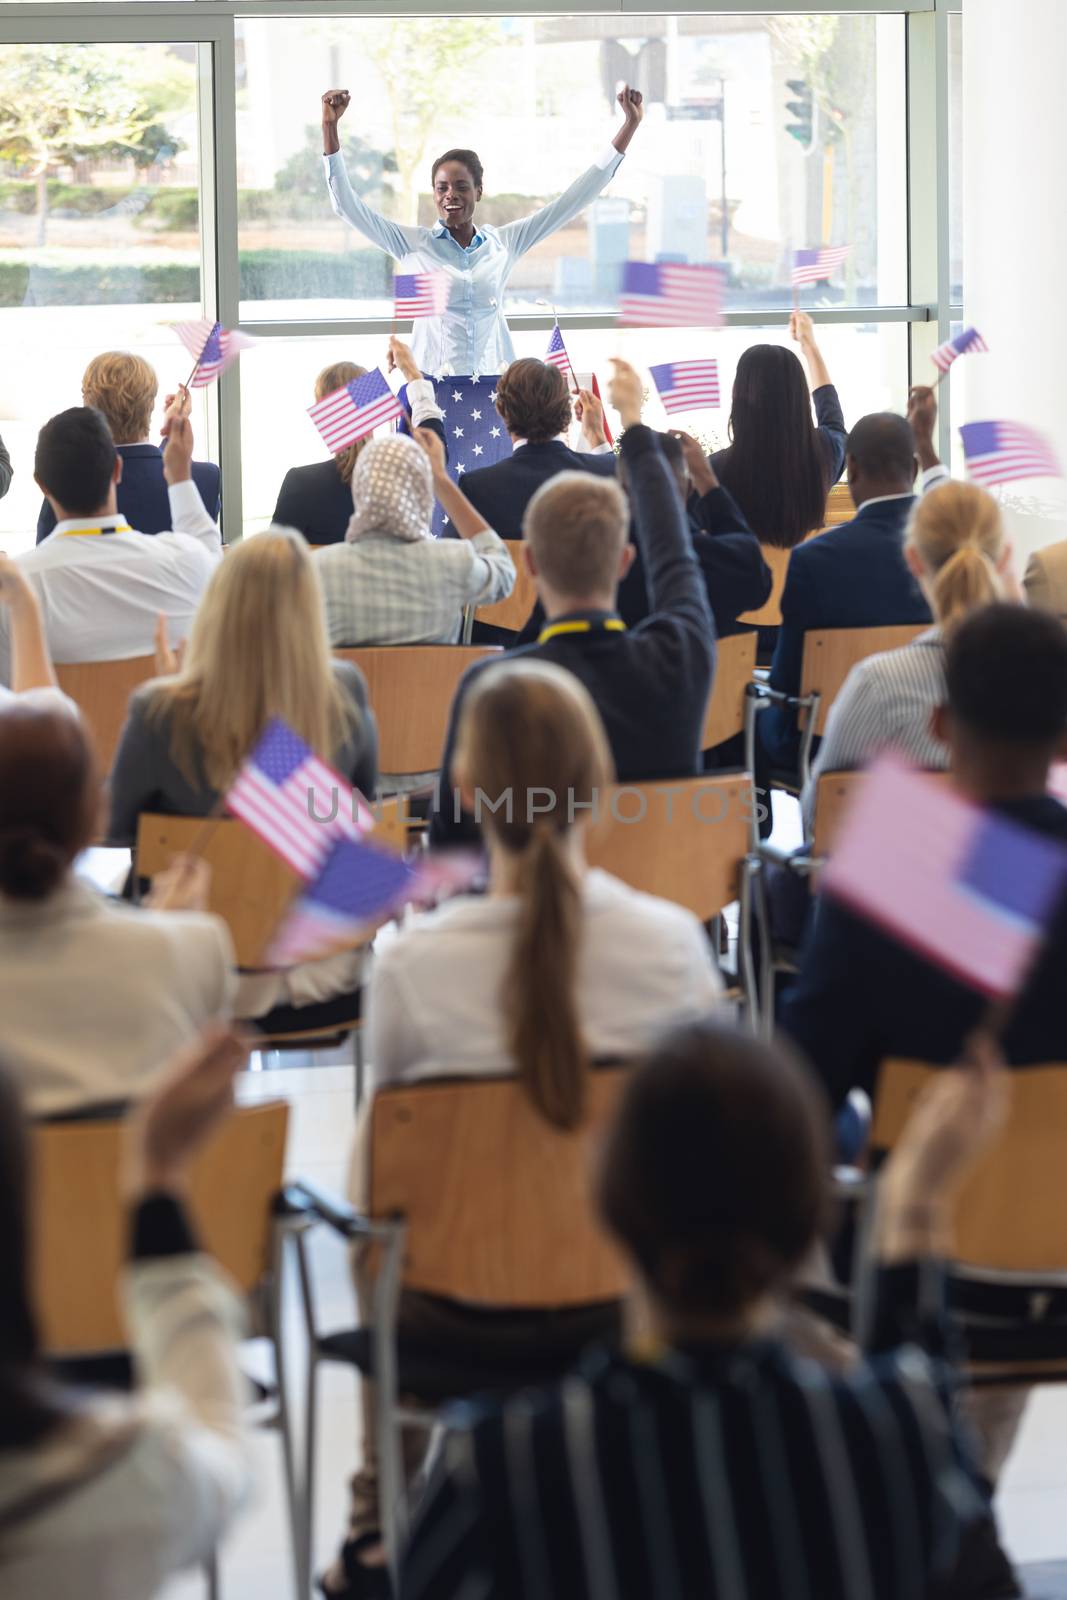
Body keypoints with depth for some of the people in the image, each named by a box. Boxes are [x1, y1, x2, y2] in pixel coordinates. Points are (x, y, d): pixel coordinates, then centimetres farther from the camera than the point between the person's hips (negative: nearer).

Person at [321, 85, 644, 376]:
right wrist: (329, 127, -4)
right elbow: (347, 204, 4)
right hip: (432, 385, -1)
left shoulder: (504, 243, 12)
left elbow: (572, 200, 15)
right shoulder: (413, 245, 8)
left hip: (495, 385, 2)